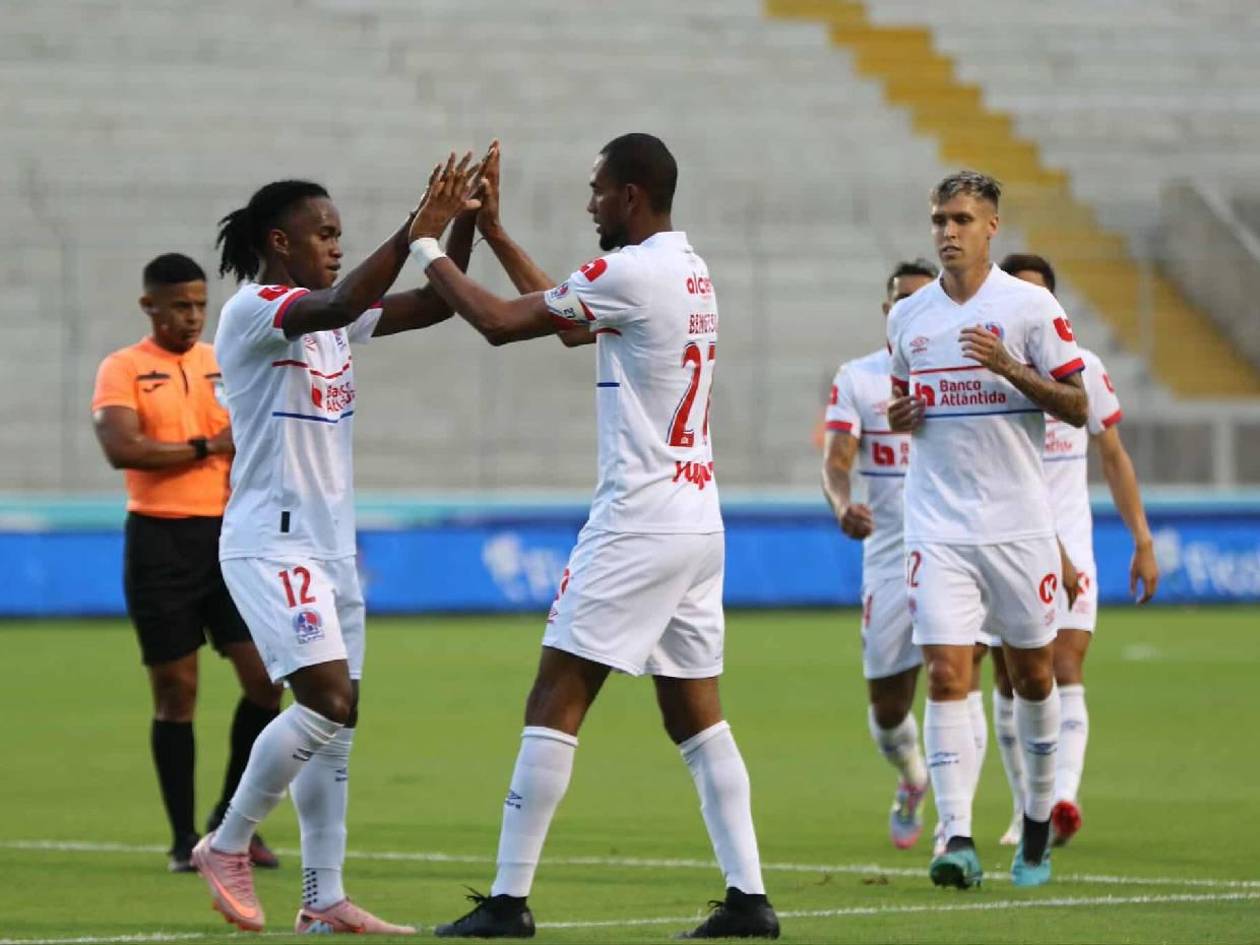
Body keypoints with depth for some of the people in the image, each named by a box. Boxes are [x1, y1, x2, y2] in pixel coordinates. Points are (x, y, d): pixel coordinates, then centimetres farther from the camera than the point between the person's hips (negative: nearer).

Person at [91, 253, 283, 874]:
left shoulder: (225, 365, 12)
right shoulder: (123, 370, -3)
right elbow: (121, 448, -17)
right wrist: (205, 448, -14)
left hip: (226, 536, 4)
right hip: (160, 541, -4)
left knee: (265, 678, -3)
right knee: (175, 692, -1)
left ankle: (231, 820, 14)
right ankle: (184, 839, 8)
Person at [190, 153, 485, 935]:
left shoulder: (333, 319, 13)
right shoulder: (252, 311, -11)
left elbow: (435, 306, 12)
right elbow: (337, 305, -30)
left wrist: (462, 223, -2)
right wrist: (417, 227, -31)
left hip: (332, 545, 9)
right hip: (273, 542, -9)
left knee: (340, 720, 5)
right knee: (327, 702, -18)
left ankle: (325, 899, 7)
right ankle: (226, 848, -3)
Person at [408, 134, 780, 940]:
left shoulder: (632, 274, -13)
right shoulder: (691, 272, 15)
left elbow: (500, 323, -11)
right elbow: (568, 317, 28)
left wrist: (428, 247, 3)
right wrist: (492, 230, 29)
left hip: (639, 521, -9)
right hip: (699, 519, 9)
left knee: (556, 699, -6)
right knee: (696, 712, 11)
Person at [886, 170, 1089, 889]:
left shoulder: (1030, 306, -3)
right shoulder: (909, 316, 9)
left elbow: (1077, 407, -4)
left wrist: (1011, 369, -19)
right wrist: (899, 415, 0)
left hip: (1019, 524, -2)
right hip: (938, 526, 2)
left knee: (1033, 675, 9)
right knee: (948, 676, -11)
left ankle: (1039, 823, 27)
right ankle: (958, 838, -16)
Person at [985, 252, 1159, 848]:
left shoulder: (1083, 368, 5)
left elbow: (1113, 459, 13)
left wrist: (1142, 542, 10)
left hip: (1068, 546, -1)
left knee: (1066, 671, -15)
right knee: (1011, 682, 4)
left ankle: (1063, 799, -29)